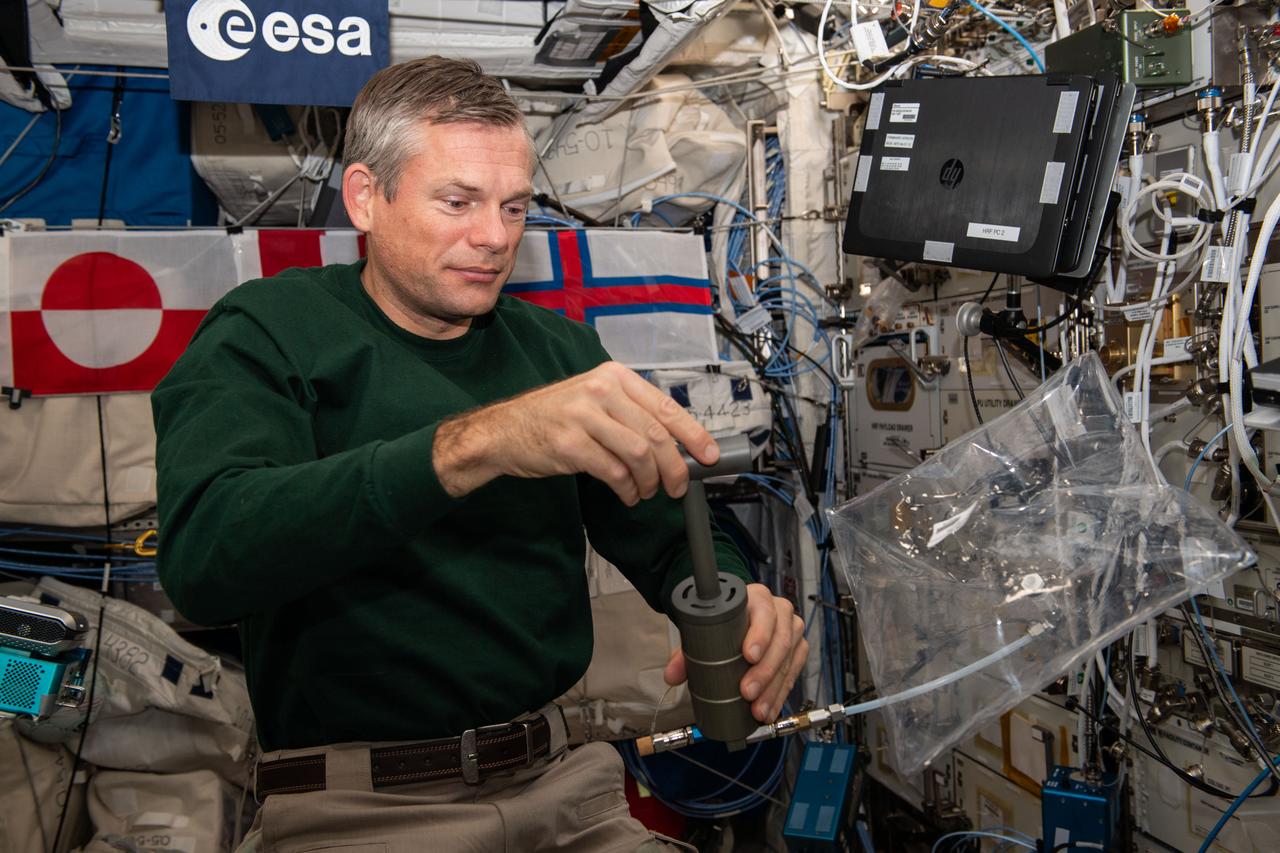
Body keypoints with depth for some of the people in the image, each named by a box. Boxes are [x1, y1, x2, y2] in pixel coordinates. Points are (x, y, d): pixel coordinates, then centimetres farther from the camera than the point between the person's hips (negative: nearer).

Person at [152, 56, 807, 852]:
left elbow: (670, 537, 7)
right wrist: (473, 443, -35)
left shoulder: (558, 347, 9)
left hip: (560, 783, 4)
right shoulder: (269, 333, -4)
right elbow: (202, 554, -23)